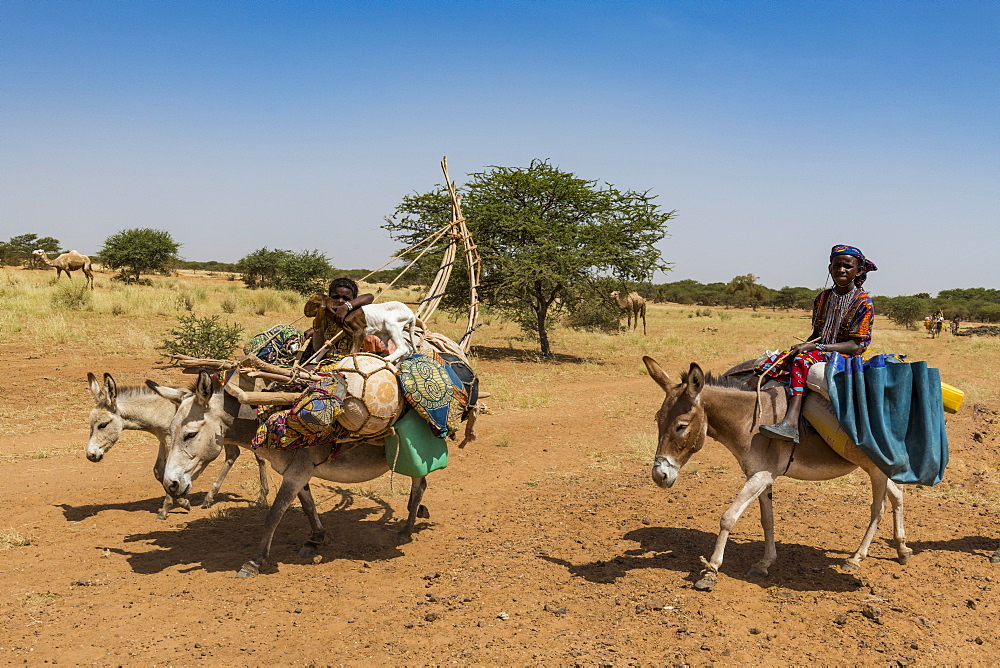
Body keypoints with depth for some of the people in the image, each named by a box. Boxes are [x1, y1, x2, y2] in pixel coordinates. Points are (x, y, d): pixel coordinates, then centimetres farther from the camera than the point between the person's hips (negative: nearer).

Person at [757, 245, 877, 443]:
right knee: (773, 362, -15)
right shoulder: (823, 298, 13)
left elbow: (856, 346, -12)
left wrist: (814, 347, -20)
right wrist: (802, 347, -6)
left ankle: (790, 422, -50)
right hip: (818, 352, 7)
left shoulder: (863, 302, -6)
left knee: (802, 360, -35)